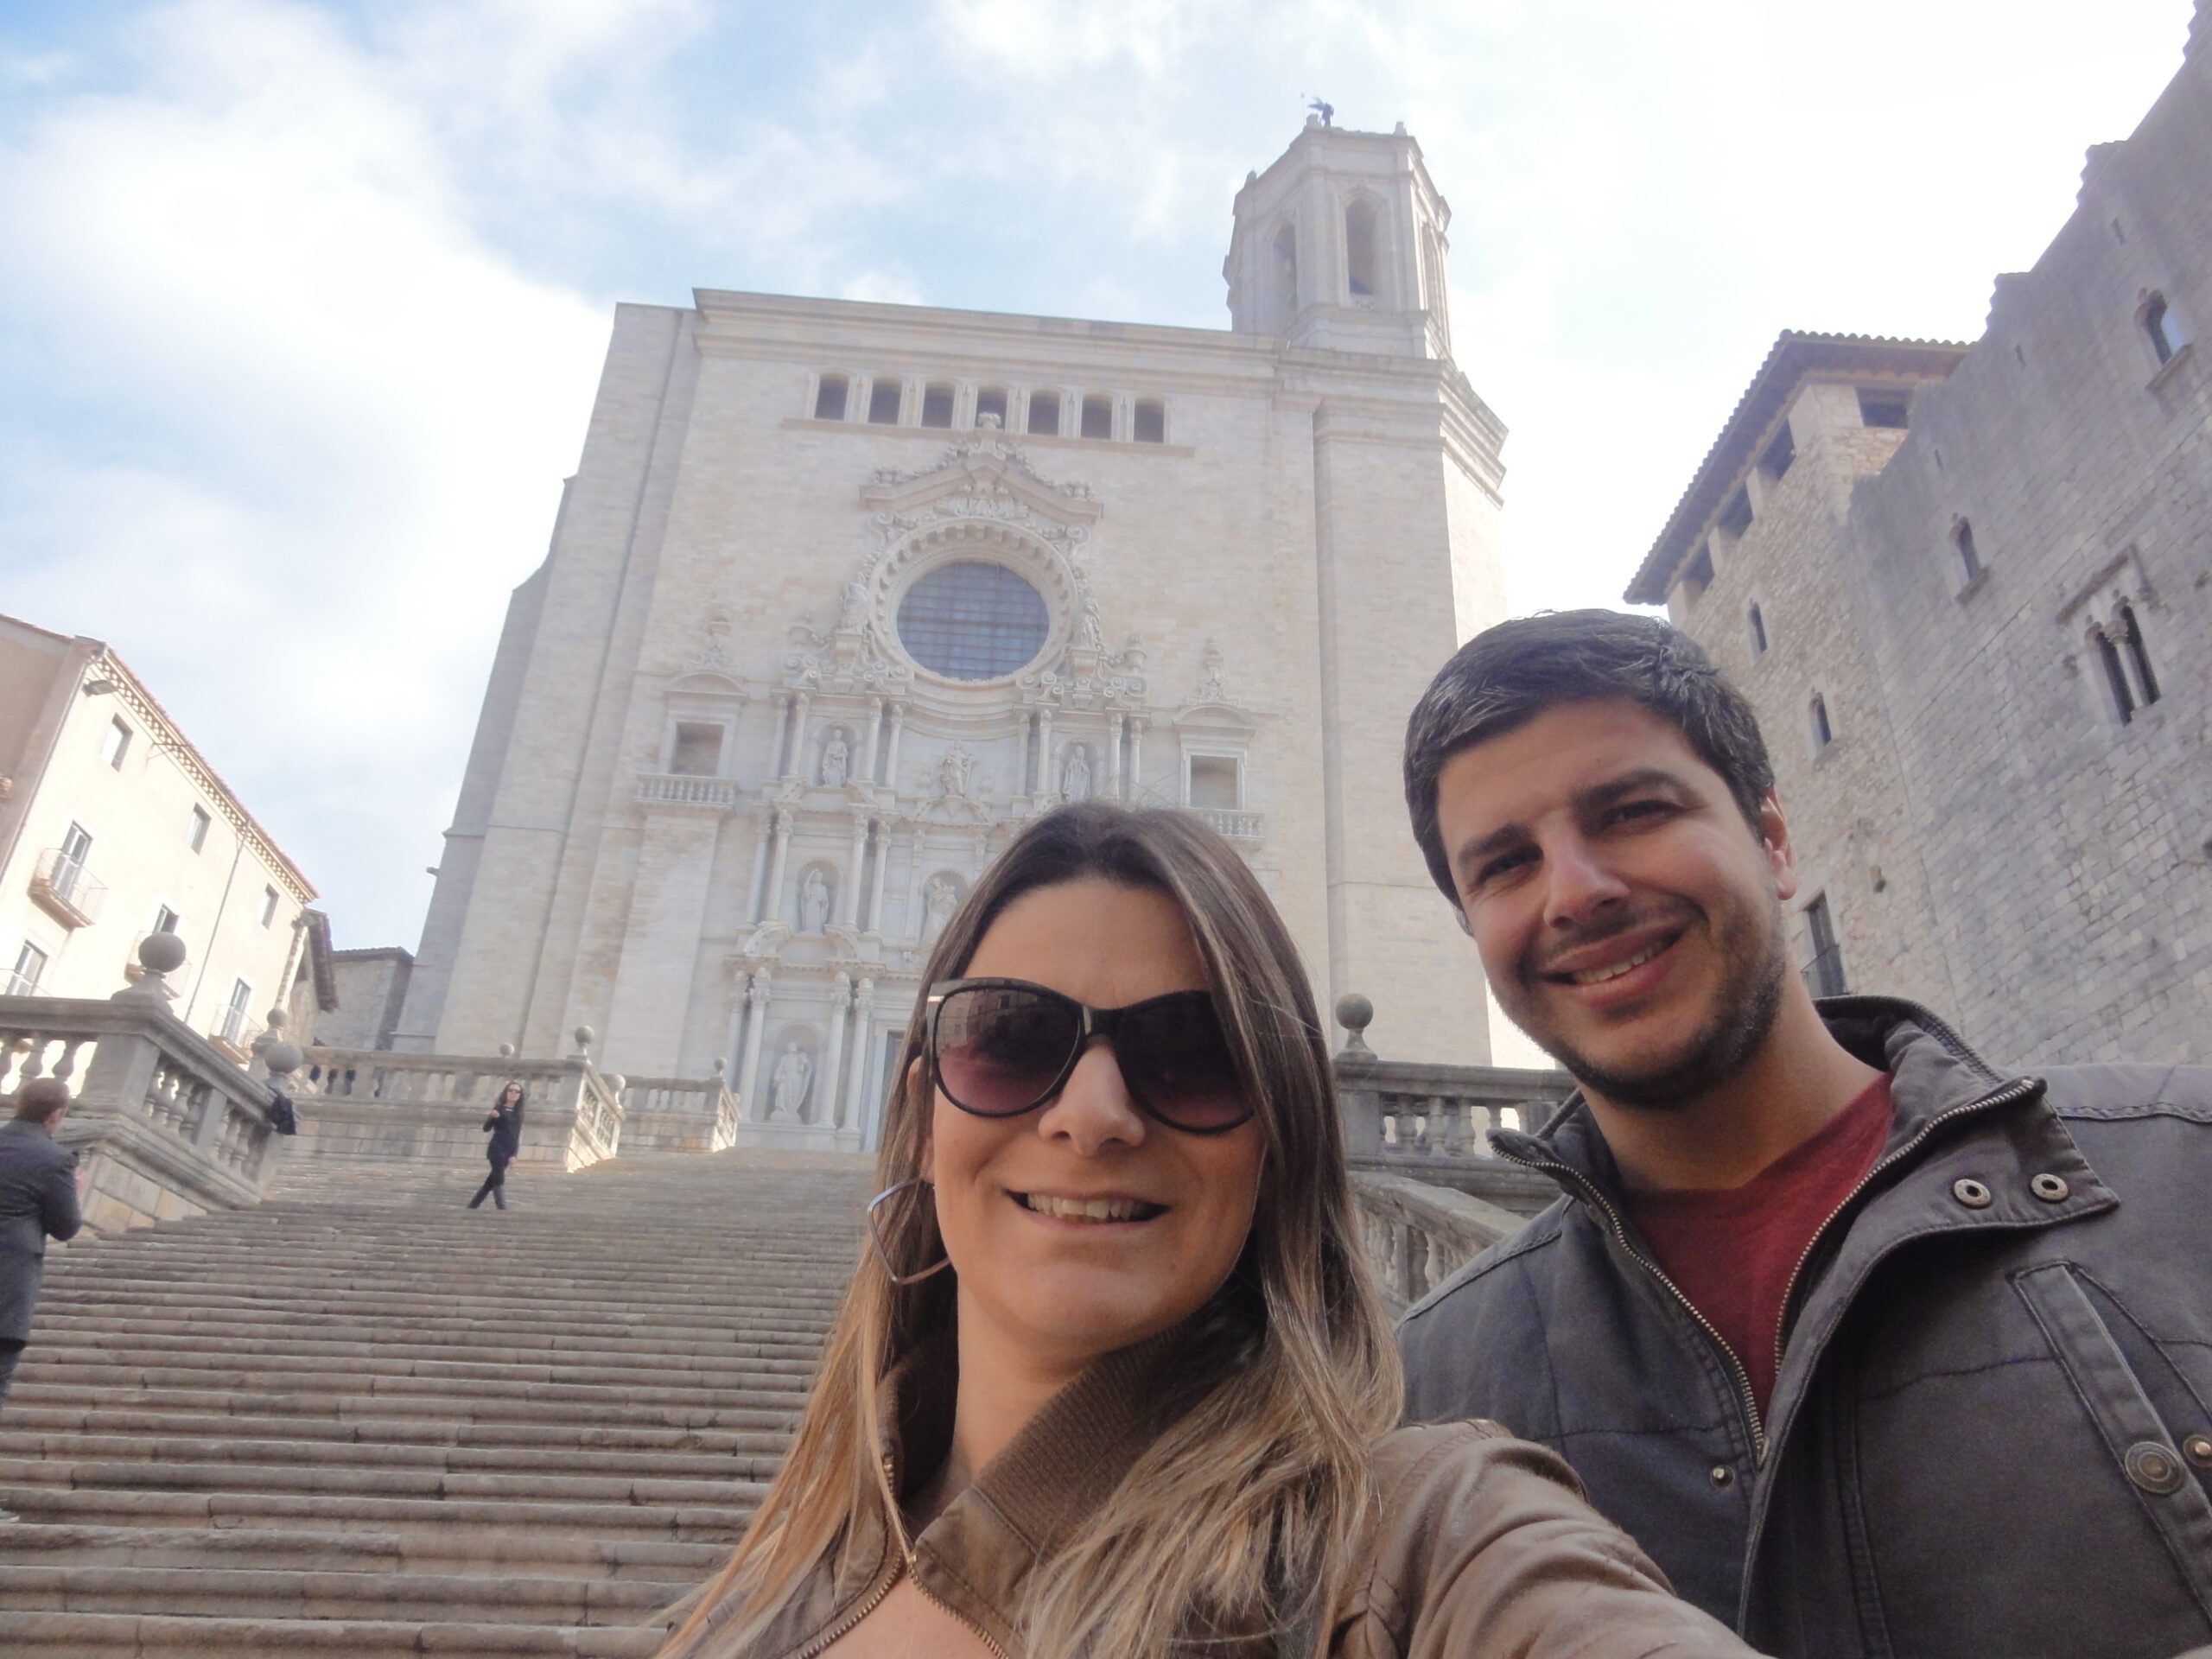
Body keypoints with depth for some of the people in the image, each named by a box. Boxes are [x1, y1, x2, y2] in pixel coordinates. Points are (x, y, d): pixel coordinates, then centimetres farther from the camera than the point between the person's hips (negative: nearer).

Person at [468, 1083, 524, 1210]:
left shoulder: (518, 1114, 13)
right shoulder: (499, 1108, -1)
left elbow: (517, 1136, 12)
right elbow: (486, 1128, -7)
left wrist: (515, 1154, 1)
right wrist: (492, 1117, -27)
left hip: (508, 1151, 6)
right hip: (497, 1148, -6)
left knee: (492, 1180, 8)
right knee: (499, 1180, -11)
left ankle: (472, 1206, 18)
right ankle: (503, 1209, -15)